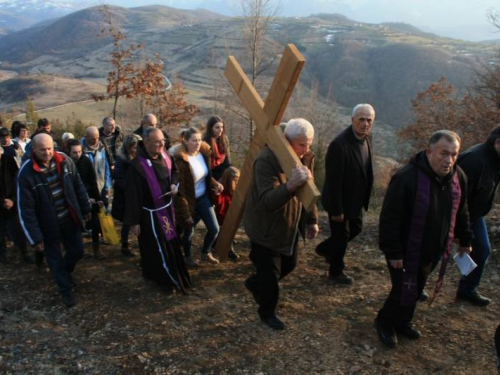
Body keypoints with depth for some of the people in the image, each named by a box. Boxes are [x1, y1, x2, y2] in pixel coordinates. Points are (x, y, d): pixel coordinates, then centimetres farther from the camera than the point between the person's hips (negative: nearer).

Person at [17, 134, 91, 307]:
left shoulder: (65, 161, -9)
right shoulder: (26, 173, -21)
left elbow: (78, 186, 5)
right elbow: (25, 209, -18)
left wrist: (85, 208, 11)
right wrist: (35, 237, -16)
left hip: (69, 219, 4)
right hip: (48, 225, -3)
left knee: (77, 251, 14)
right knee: (55, 259, 12)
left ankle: (64, 274, 45)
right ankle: (66, 289, 34)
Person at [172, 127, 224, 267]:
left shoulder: (204, 153, -3)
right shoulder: (180, 160, -24)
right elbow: (179, 189, -22)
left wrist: (215, 184, -7)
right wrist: (184, 212, -22)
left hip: (204, 198, 6)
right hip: (189, 201, -6)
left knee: (214, 228, 5)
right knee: (189, 231, 12)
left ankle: (205, 253, 34)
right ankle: (187, 256, 41)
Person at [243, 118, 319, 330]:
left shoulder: (307, 157, -6)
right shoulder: (266, 160, -30)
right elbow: (268, 201, -40)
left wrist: (312, 219, 12)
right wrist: (291, 185, -57)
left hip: (290, 225, 8)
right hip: (265, 229, -8)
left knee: (289, 265, 22)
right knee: (270, 274, 4)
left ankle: (254, 283, 49)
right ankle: (267, 312, 33)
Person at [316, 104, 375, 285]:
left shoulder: (366, 139, -2)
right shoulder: (339, 145, -29)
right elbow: (333, 181, -26)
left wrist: (364, 198, 12)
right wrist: (336, 209, -21)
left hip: (355, 200, 9)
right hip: (341, 201, -8)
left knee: (355, 228, 24)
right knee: (341, 235, 8)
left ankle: (325, 248, 46)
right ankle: (336, 272, 32)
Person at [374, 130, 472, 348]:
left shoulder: (458, 177, -4)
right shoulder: (407, 177, -26)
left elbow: (460, 213, 13)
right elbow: (390, 218, -23)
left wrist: (465, 240, 16)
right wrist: (393, 252, -21)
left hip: (432, 252, 6)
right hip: (406, 253, -6)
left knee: (416, 291, 20)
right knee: (405, 292, 0)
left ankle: (402, 322, 44)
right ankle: (385, 323, 28)